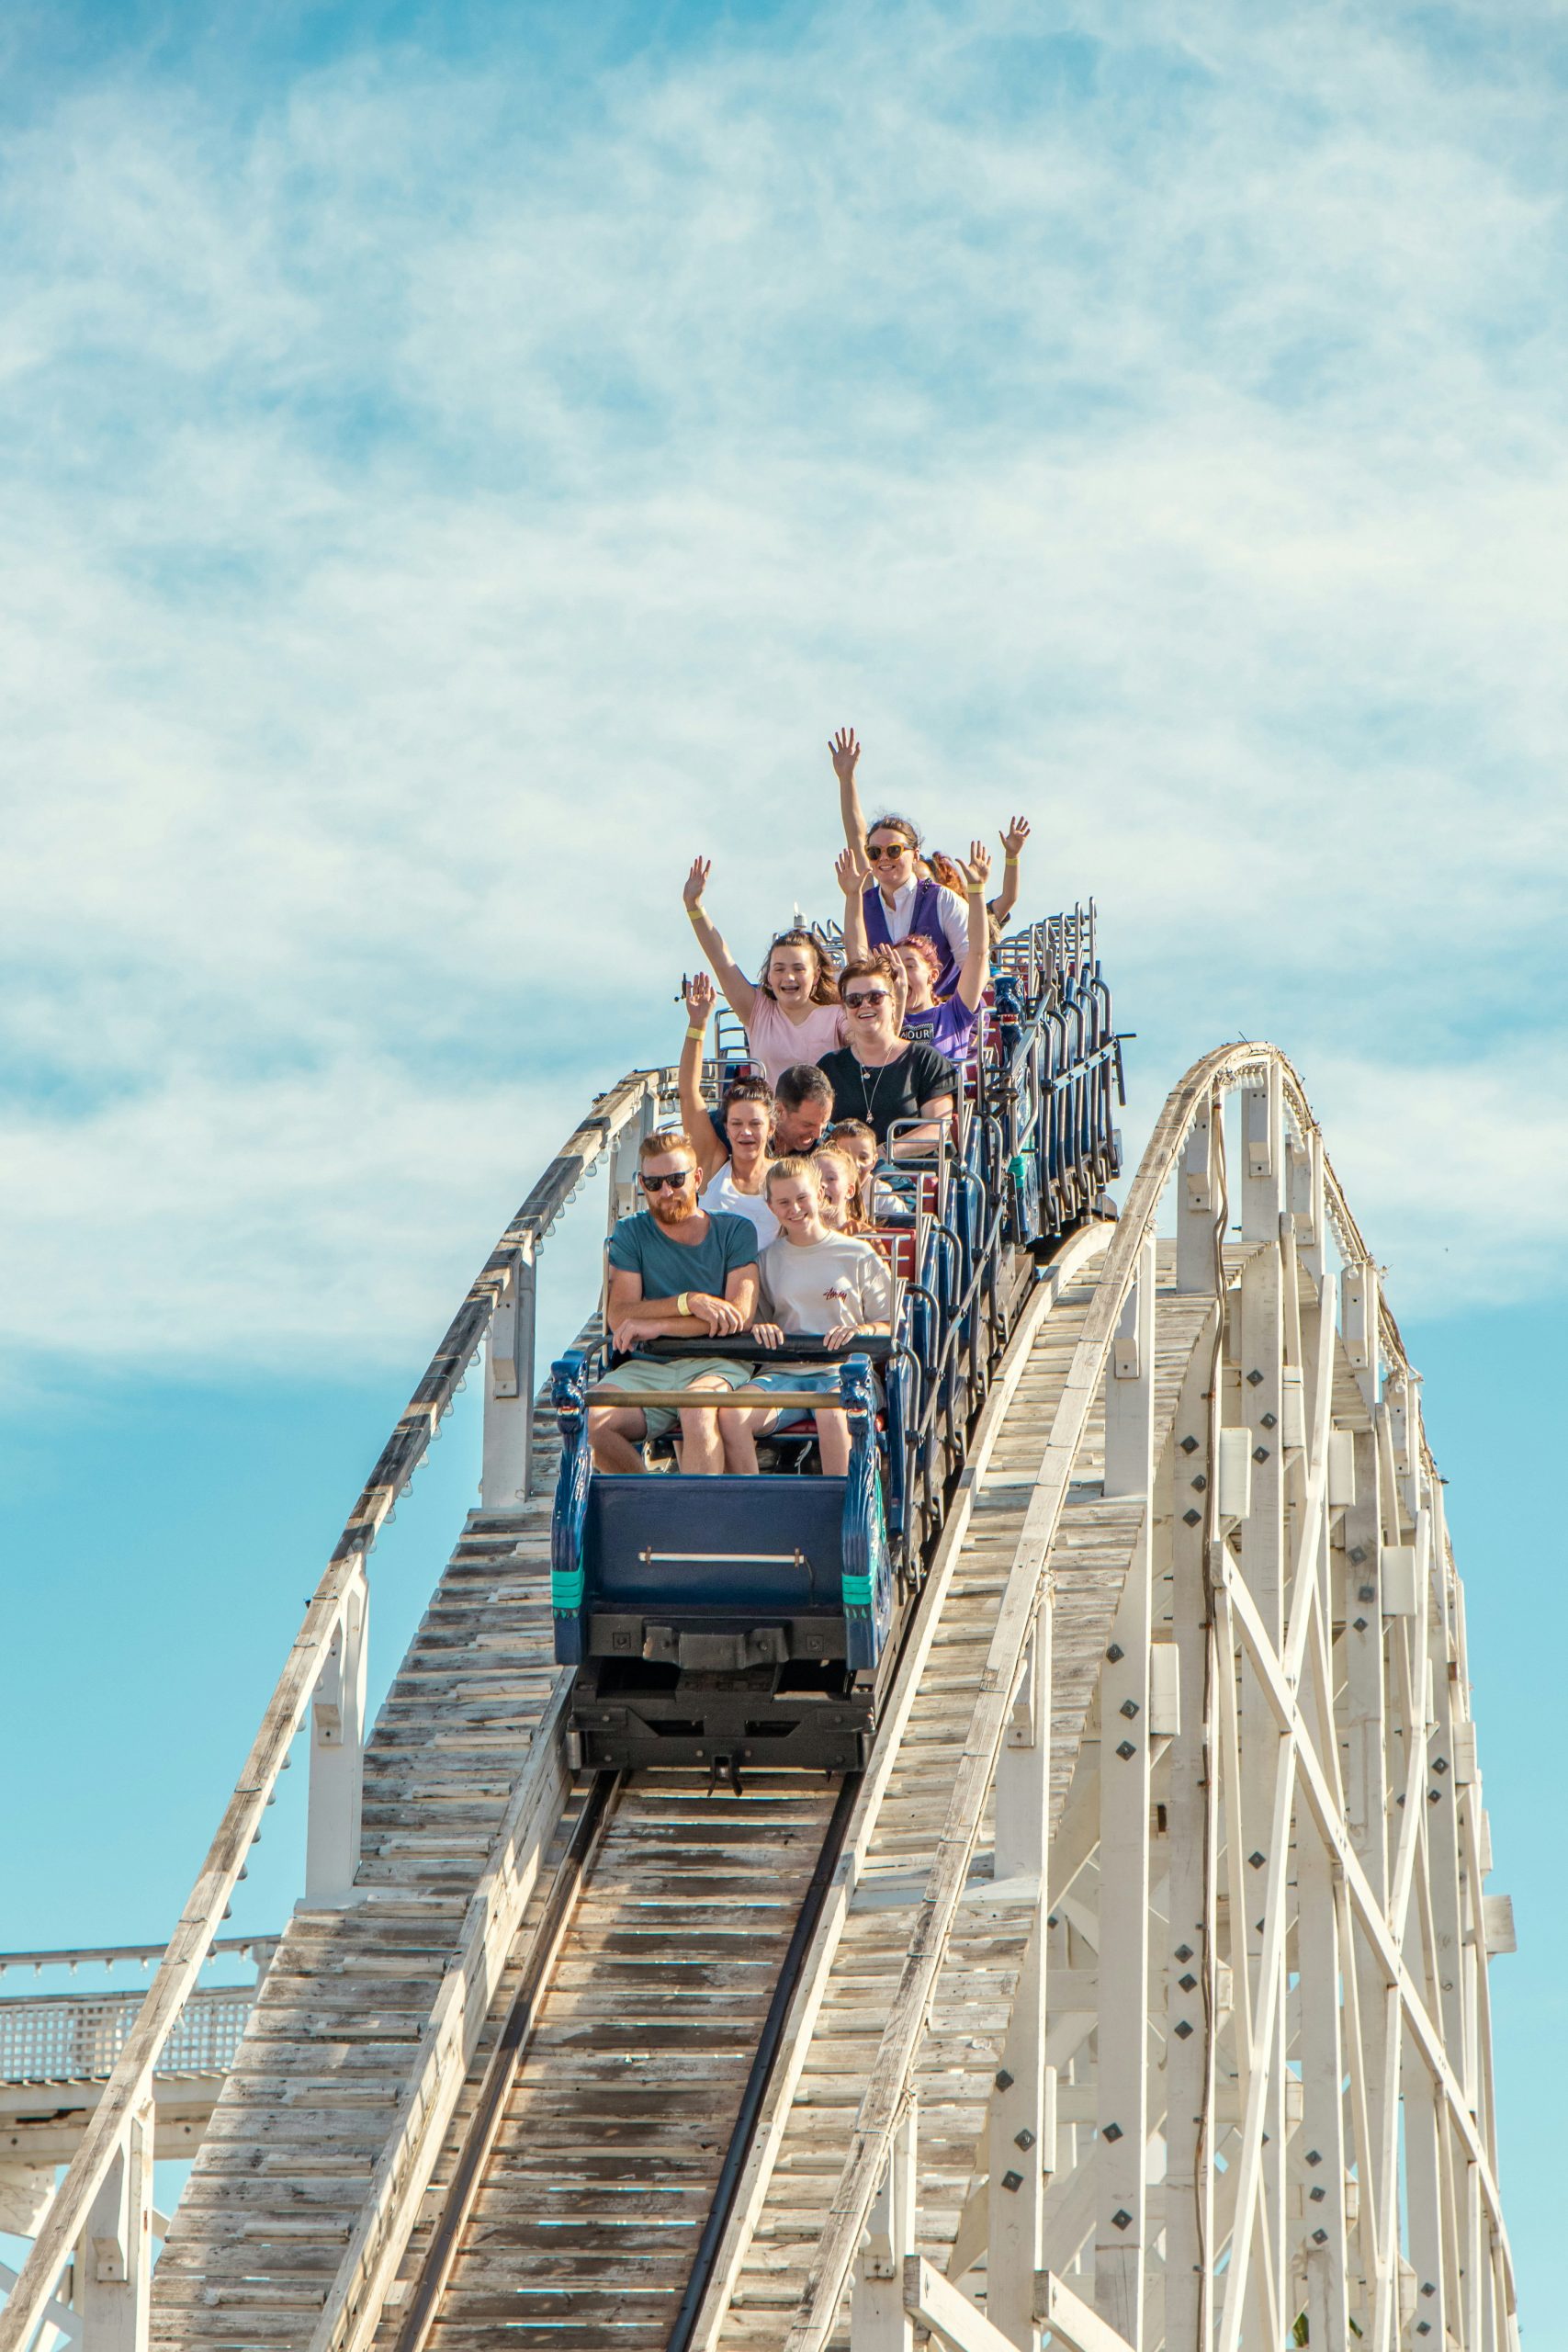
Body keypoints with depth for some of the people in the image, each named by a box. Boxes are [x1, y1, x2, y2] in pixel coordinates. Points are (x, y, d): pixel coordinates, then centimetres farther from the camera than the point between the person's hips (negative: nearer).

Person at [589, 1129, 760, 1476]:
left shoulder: (734, 1232, 6)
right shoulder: (630, 1235, 10)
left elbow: (740, 1315, -7)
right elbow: (618, 1317, -3)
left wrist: (656, 1325, -11)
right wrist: (689, 1302, -17)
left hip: (717, 1365, -2)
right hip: (648, 1367, 2)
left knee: (697, 1408, -38)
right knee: (592, 1420, -28)